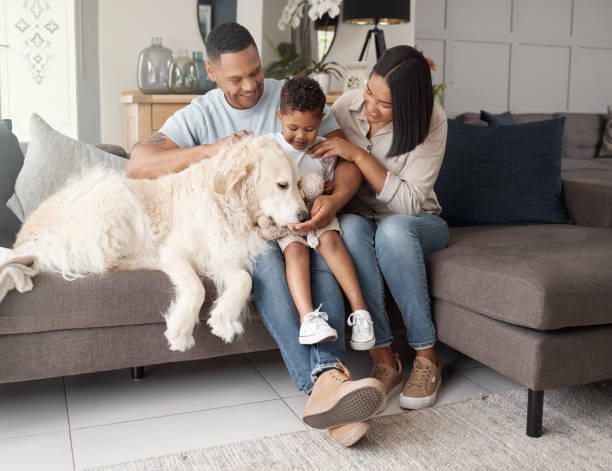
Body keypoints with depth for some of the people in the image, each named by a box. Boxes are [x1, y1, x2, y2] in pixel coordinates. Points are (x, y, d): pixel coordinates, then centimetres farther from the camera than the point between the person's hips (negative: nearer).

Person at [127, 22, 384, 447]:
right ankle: (323, 379, -48)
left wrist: (335, 199, -23)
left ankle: (326, 383, -48)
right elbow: (137, 165, -7)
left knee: (324, 257, -34)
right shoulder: (199, 115, 5)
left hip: (297, 219, 1)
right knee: (265, 258, -36)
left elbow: (348, 159, 1)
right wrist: (211, 149, -19)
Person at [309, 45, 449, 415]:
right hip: (360, 219, 2)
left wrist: (359, 155, -26)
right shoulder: (346, 106, -8)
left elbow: (410, 201, -21)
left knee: (392, 229, -38)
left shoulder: (431, 121, -17)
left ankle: (427, 358, -25)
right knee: (350, 226, -35)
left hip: (416, 224, -2)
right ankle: (383, 357, -30)